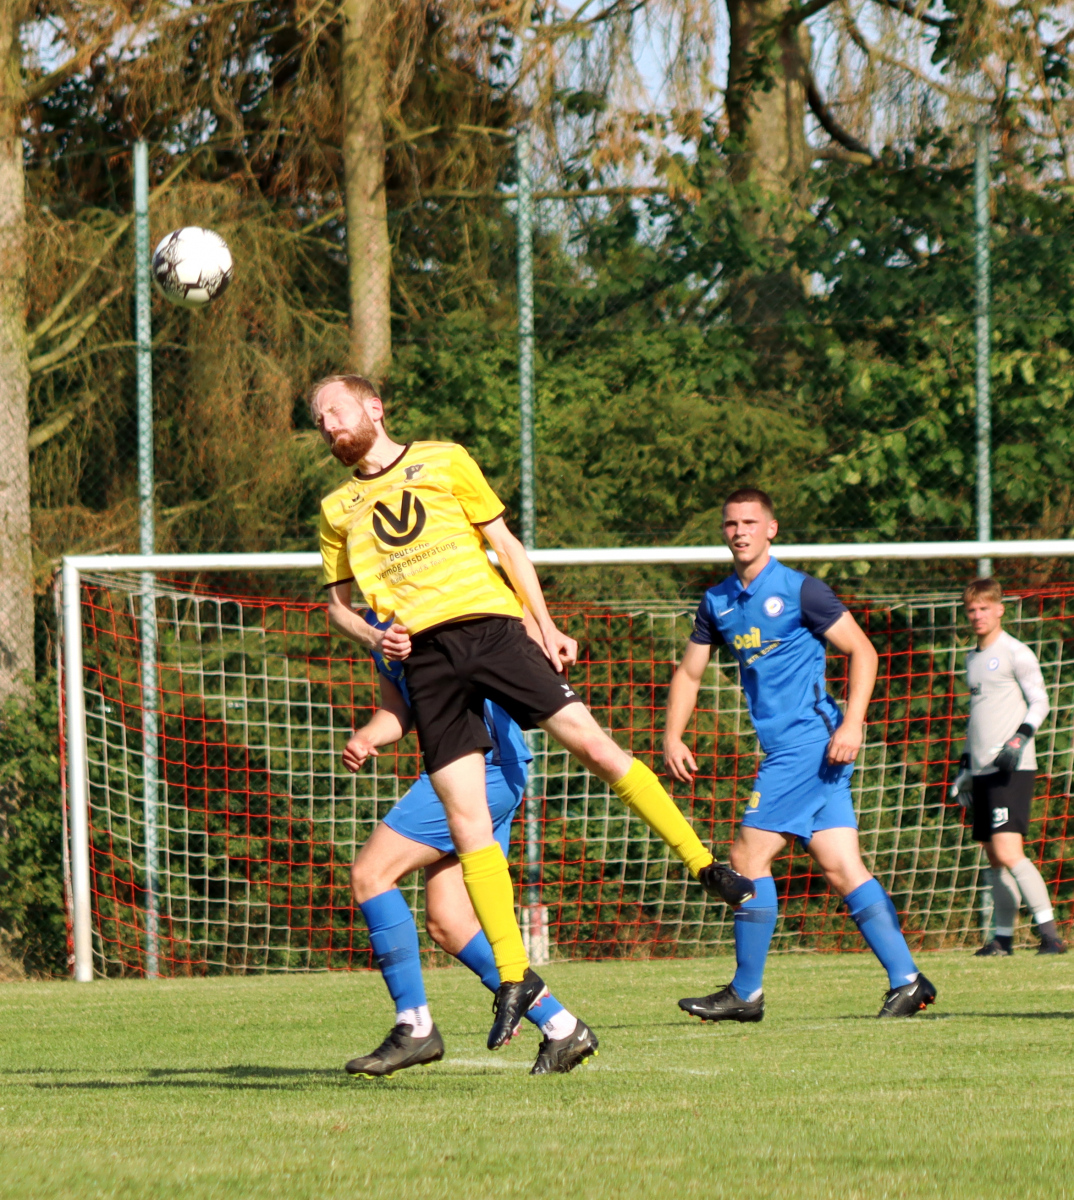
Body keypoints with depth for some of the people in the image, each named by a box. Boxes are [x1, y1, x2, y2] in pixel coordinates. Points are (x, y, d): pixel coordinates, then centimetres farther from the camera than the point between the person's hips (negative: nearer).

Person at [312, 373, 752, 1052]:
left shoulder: (444, 461, 11)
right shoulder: (338, 508, 17)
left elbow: (504, 542, 12)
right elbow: (339, 601, 23)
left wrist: (546, 625, 2)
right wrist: (374, 638, 1)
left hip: (489, 626, -1)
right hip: (424, 657, 1)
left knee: (594, 746, -14)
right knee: (466, 823, -7)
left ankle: (705, 867, -2)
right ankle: (515, 977, -4)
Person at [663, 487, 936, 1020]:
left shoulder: (799, 591, -6)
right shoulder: (718, 602, 15)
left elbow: (862, 651, -6)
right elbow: (688, 673, 23)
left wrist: (852, 724, -16)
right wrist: (672, 737, 10)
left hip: (809, 742, -7)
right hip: (784, 749, 7)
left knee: (749, 856, -8)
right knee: (841, 868, 1)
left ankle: (746, 993, -2)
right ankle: (906, 980, 0)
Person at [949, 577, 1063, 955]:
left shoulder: (1015, 653, -4)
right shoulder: (973, 658, 19)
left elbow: (1039, 702, -5)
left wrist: (1020, 739, -19)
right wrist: (965, 761, 25)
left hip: (1011, 769, -8)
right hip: (982, 770, 8)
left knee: (1008, 853, -17)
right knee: (995, 858, 6)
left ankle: (1049, 932, -15)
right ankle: (1003, 937, 10)